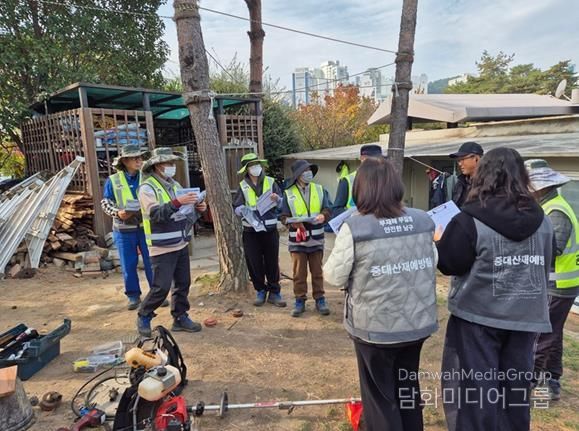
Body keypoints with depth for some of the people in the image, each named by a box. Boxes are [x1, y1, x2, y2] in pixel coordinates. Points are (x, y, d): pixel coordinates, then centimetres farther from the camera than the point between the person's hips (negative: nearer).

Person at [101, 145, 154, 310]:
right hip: (124, 230, 0)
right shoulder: (113, 181, -1)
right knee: (128, 265, 8)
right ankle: (133, 296, 22)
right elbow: (105, 203, 1)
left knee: (151, 263, 6)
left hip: (146, 227, 1)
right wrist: (117, 212, -17)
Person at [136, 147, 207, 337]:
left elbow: (184, 212, 15)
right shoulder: (147, 188, -11)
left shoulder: (175, 185, 13)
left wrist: (198, 208, -5)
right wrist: (176, 202, -35)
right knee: (161, 287, -3)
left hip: (181, 244, 7)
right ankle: (144, 317, 18)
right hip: (162, 248, -7)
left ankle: (180, 318, 24)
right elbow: (156, 214, -24)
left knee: (183, 283, 11)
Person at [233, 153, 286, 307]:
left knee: (272, 262, 5)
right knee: (255, 263, 6)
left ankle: (274, 292, 17)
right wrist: (243, 210, -20)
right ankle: (260, 291, 23)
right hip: (251, 231, 0)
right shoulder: (242, 186, 4)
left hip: (270, 229, 0)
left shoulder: (271, 182, 3)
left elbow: (282, 203, 1)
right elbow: (236, 208, 1)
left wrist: (276, 199, -20)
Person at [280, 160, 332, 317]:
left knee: (317, 272, 10)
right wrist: (293, 222, -22)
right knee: (299, 273, 7)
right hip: (297, 240, -1)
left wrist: (323, 216, -22)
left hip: (316, 239, 1)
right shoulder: (288, 193, -1)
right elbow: (284, 217, -2)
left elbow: (327, 210, 0)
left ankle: (320, 299, 22)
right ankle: (300, 301, 20)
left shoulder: (320, 190, 4)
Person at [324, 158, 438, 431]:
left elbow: (334, 276, -11)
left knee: (380, 396, 16)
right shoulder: (423, 221, -3)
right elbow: (434, 264, 11)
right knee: (408, 388, 26)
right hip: (418, 322, 5)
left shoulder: (354, 228, -19)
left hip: (376, 327, -5)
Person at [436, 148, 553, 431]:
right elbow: (544, 264, 12)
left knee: (474, 387, 8)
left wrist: (440, 243, 8)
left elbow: (448, 264, -11)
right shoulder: (542, 220, 0)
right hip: (526, 316, 5)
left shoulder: (470, 221, -18)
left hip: (478, 315, -5)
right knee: (515, 387, 18)